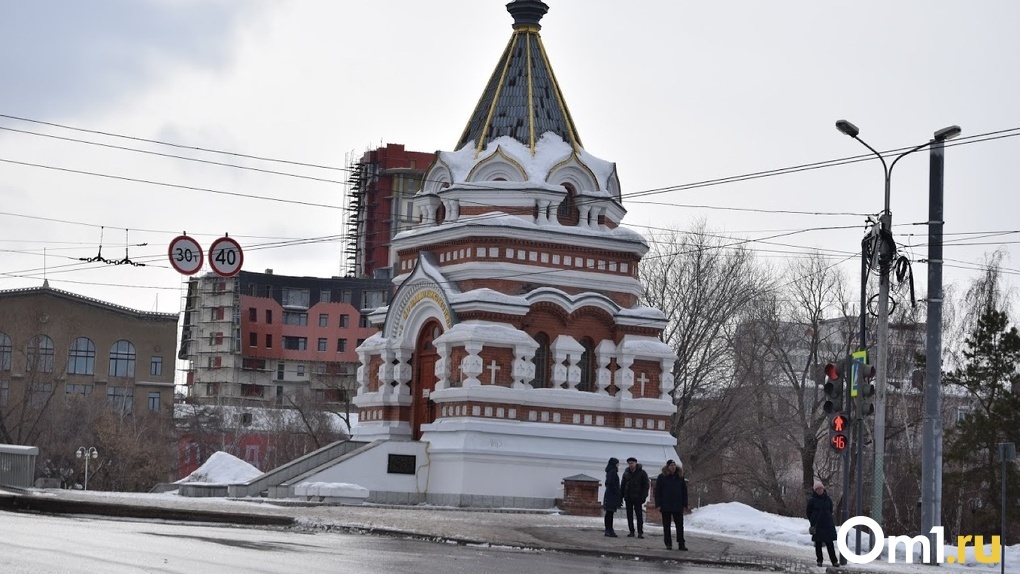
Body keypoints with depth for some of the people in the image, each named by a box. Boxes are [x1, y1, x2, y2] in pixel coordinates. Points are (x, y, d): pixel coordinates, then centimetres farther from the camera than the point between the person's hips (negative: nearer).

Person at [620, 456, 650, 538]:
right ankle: (631, 532, 10)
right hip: (628, 498, 4)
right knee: (629, 515, 5)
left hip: (637, 498, -4)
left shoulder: (642, 473, 0)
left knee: (639, 515, -5)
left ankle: (640, 532, -4)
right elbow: (622, 485, 14)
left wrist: (644, 496, -12)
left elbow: (646, 485, -2)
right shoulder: (626, 473, 10)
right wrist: (621, 496, 6)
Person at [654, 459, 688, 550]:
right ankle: (668, 544, 12)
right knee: (666, 526, 5)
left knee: (680, 525, 0)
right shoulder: (662, 477, -1)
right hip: (666, 507, -2)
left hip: (678, 506, 2)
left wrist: (684, 505, 5)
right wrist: (658, 504, -7)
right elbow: (657, 491, -1)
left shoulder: (680, 477, 6)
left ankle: (681, 544, 1)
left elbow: (684, 492, 10)